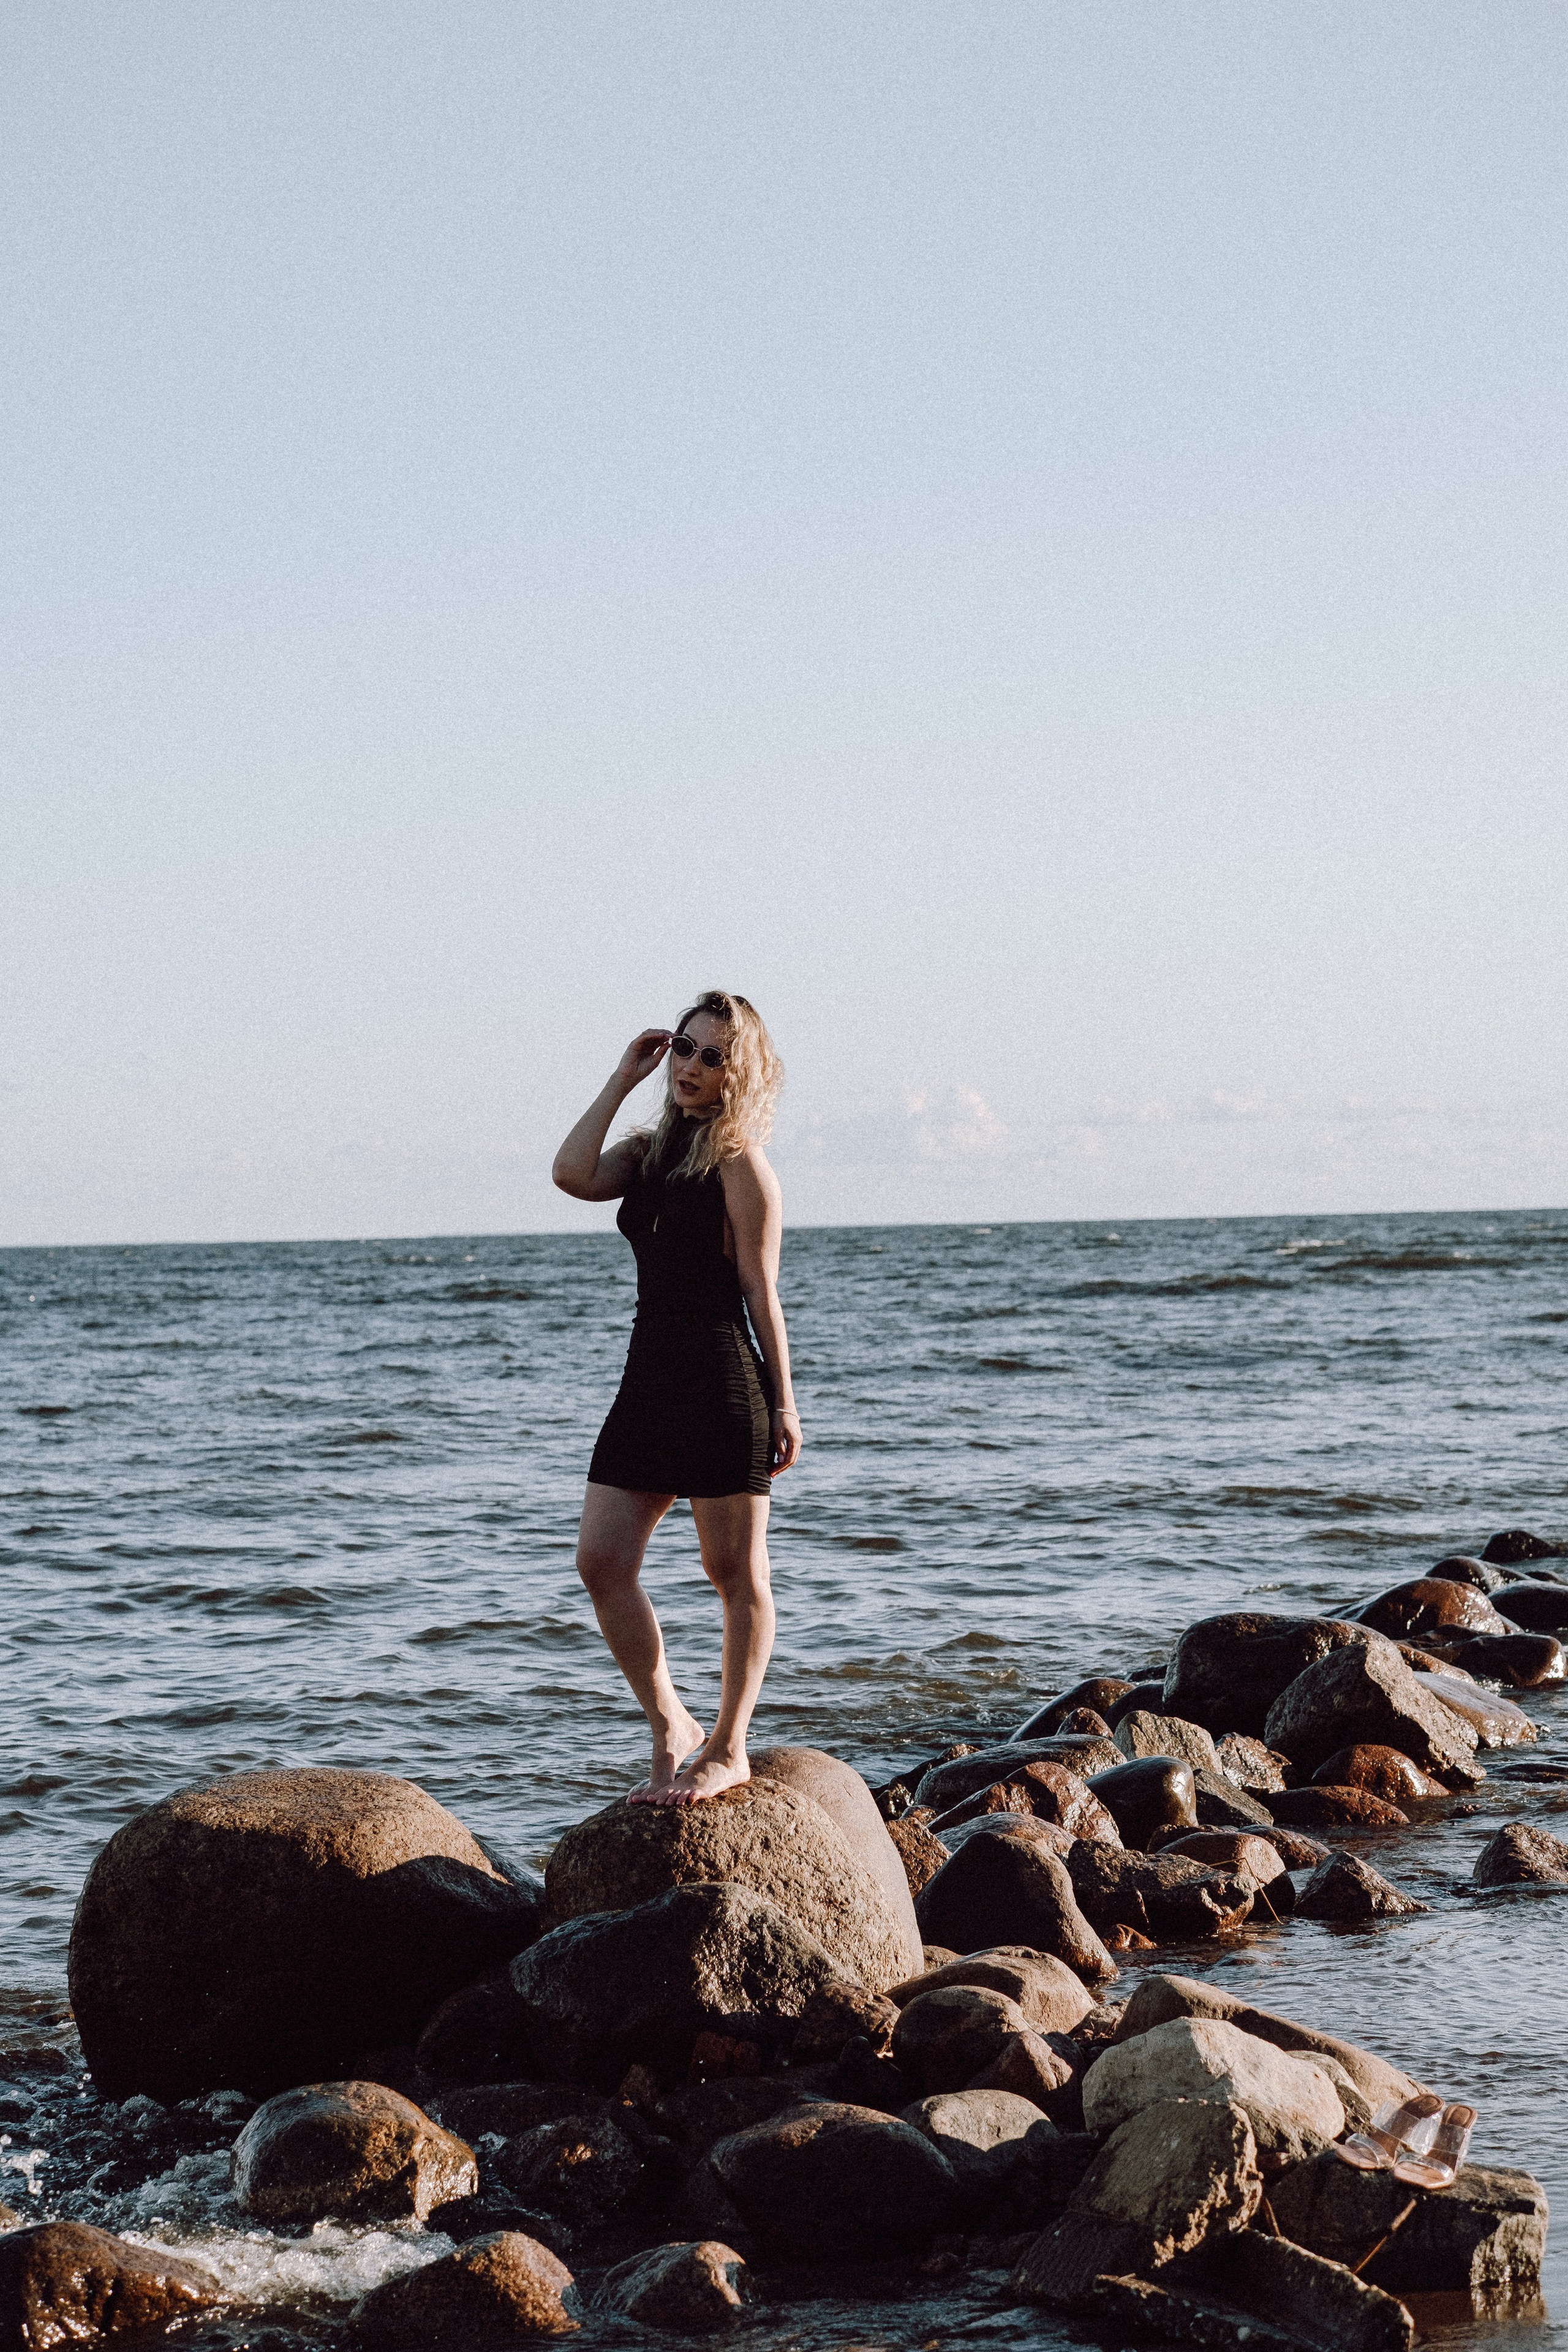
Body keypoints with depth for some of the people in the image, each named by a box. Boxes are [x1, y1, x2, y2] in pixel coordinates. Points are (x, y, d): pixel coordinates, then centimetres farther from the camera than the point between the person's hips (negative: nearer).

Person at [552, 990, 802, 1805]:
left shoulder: (740, 1164, -6)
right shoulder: (649, 1153, 14)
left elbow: (762, 1294, -7)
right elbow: (573, 1173, -6)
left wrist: (784, 1404, -8)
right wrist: (623, 1079, 1)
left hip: (722, 1381, -7)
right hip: (649, 1377, 7)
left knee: (735, 1571, 3)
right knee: (602, 1562, 2)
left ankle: (728, 1749, 12)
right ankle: (671, 1730, 14)